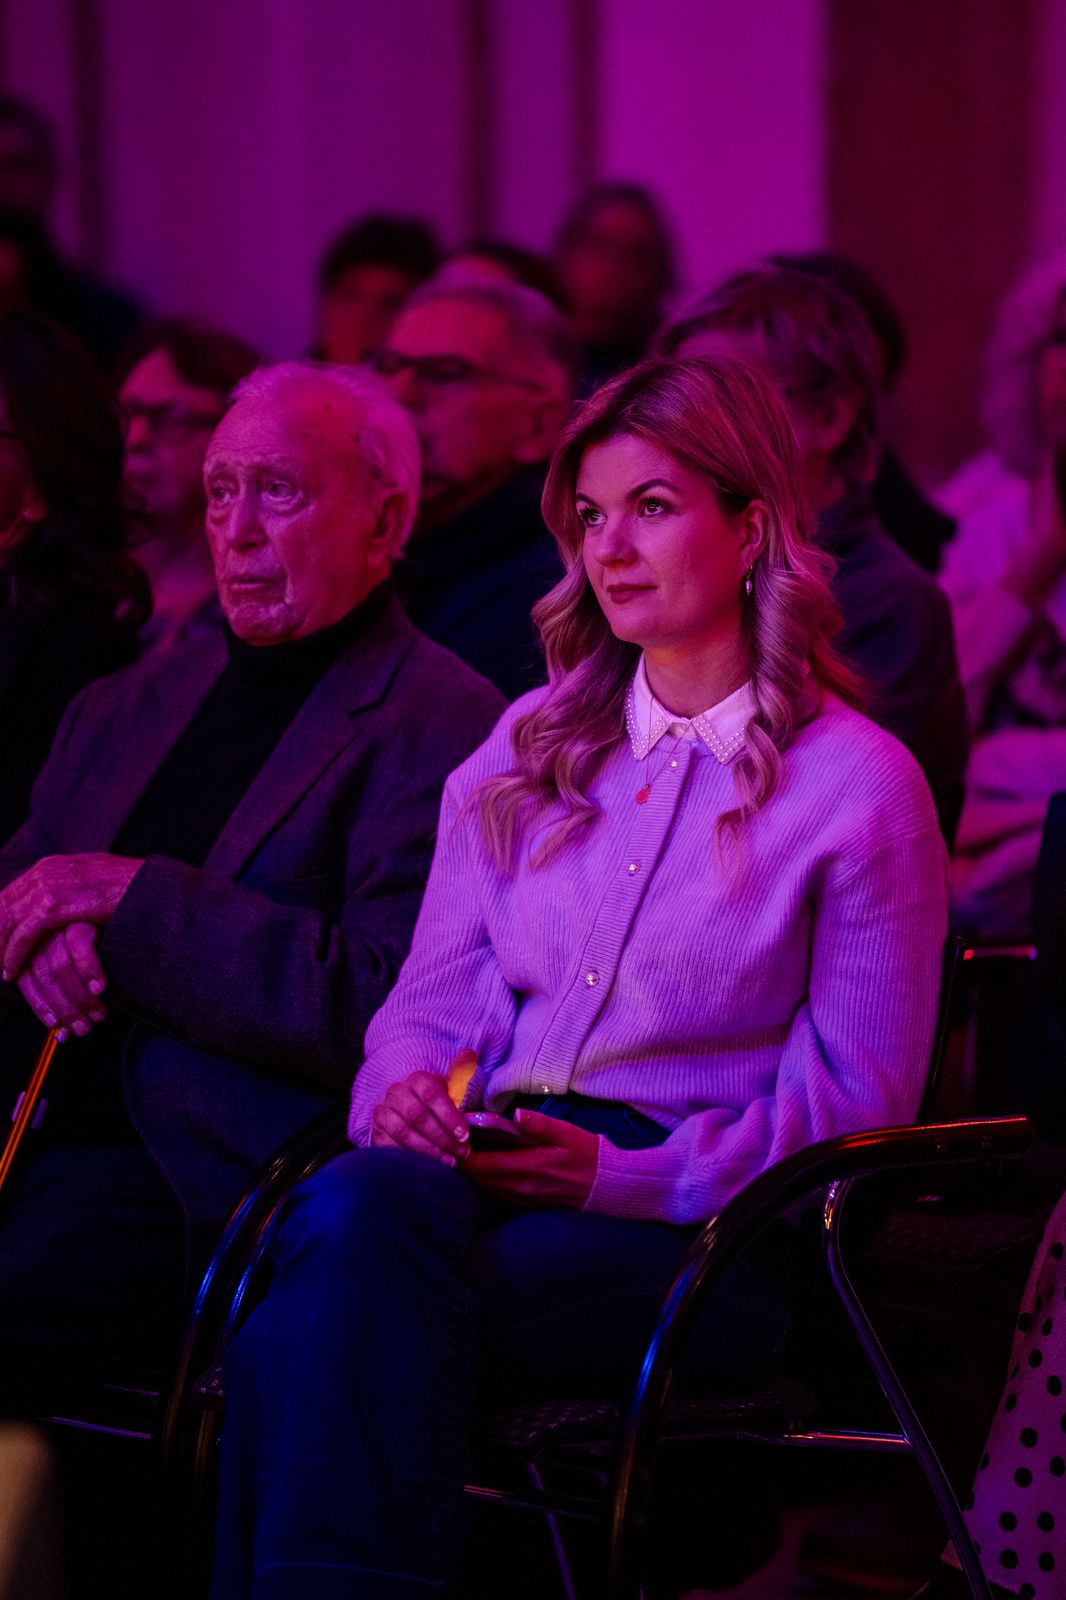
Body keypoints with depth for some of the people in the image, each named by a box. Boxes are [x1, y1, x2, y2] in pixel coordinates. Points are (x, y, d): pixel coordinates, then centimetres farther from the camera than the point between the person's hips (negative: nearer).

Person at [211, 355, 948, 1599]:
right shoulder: (527, 749, 21)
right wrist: (403, 1092, -5)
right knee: (353, 1206, -36)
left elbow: (853, 1097, 2)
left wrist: (622, 1173, -12)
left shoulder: (864, 784, 5)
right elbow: (433, 993, 20)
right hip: (482, 1168, 4)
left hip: (701, 1229, -4)